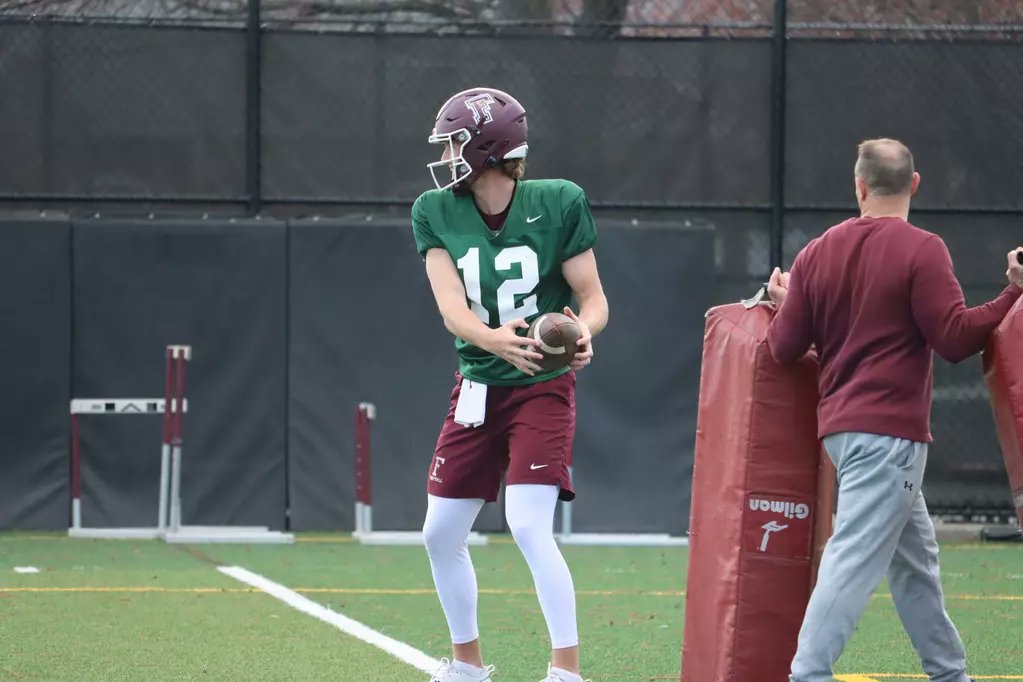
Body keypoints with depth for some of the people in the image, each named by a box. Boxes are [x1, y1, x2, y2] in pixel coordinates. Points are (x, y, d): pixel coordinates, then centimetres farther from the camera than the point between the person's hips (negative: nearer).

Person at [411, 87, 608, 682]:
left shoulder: (557, 204, -10)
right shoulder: (435, 213, -3)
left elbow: (594, 298, -7)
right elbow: (451, 308, -15)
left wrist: (582, 333, -30)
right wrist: (493, 339, -37)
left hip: (543, 387, -5)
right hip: (477, 387, 5)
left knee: (529, 526, -20)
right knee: (442, 534, 9)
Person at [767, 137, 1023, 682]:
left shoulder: (817, 253, 8)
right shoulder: (921, 249, -10)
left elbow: (784, 348, 9)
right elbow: (955, 338, -15)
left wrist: (784, 305, 29)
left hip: (841, 426, 8)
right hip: (889, 432, -8)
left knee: (915, 555, 19)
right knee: (854, 558, -13)